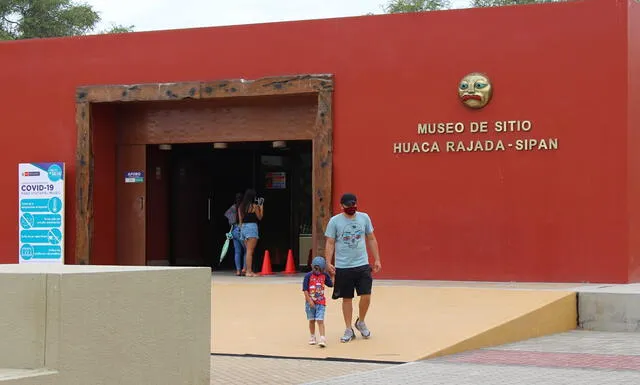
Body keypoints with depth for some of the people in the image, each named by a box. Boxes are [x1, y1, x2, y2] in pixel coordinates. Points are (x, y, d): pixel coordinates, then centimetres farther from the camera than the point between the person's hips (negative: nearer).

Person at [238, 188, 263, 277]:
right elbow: (259, 218, 2)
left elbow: (240, 220, 13)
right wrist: (261, 208, 14)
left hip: (243, 227, 7)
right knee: (250, 251, -7)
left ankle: (248, 270, 15)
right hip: (252, 227, -7)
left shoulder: (241, 206, 10)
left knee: (248, 251, 14)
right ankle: (249, 271, -8)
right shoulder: (254, 206, -8)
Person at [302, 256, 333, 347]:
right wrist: (309, 301, -14)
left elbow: (331, 284, 11)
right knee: (311, 320, 12)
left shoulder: (324, 275, 2)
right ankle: (313, 337, 27)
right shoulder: (308, 276, -9)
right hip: (310, 302, 0)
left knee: (320, 320, -8)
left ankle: (322, 339, -15)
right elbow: (305, 290, -10)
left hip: (321, 302, 0)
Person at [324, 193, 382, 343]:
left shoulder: (364, 218, 4)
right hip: (343, 267, -2)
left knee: (366, 296, -4)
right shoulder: (334, 221, -3)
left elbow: (371, 239, 11)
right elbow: (330, 243, -3)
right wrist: (328, 262, -14)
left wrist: (377, 259, 7)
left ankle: (361, 322, 22)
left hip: (362, 265, 2)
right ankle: (349, 330, 17)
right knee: (347, 298, 6)